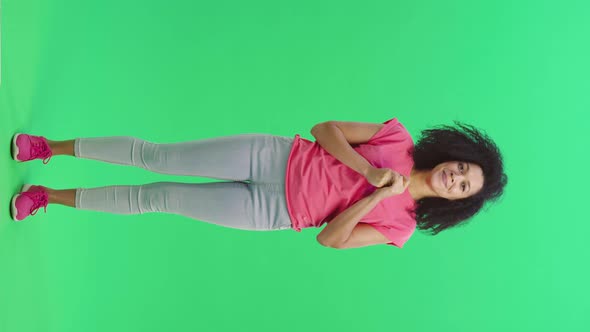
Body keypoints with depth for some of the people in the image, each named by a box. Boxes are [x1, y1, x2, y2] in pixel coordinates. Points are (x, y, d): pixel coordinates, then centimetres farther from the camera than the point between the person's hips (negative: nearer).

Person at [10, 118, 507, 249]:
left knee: (158, 199, -4)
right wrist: (370, 172, -16)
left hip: (274, 212, -1)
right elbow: (325, 129, -3)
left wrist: (379, 196, -17)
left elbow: (331, 239, -9)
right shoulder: (400, 139, -1)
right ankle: (50, 147, 16)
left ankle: (52, 196, 16)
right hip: (277, 156, 1)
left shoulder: (400, 225, -3)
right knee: (155, 156, -5)